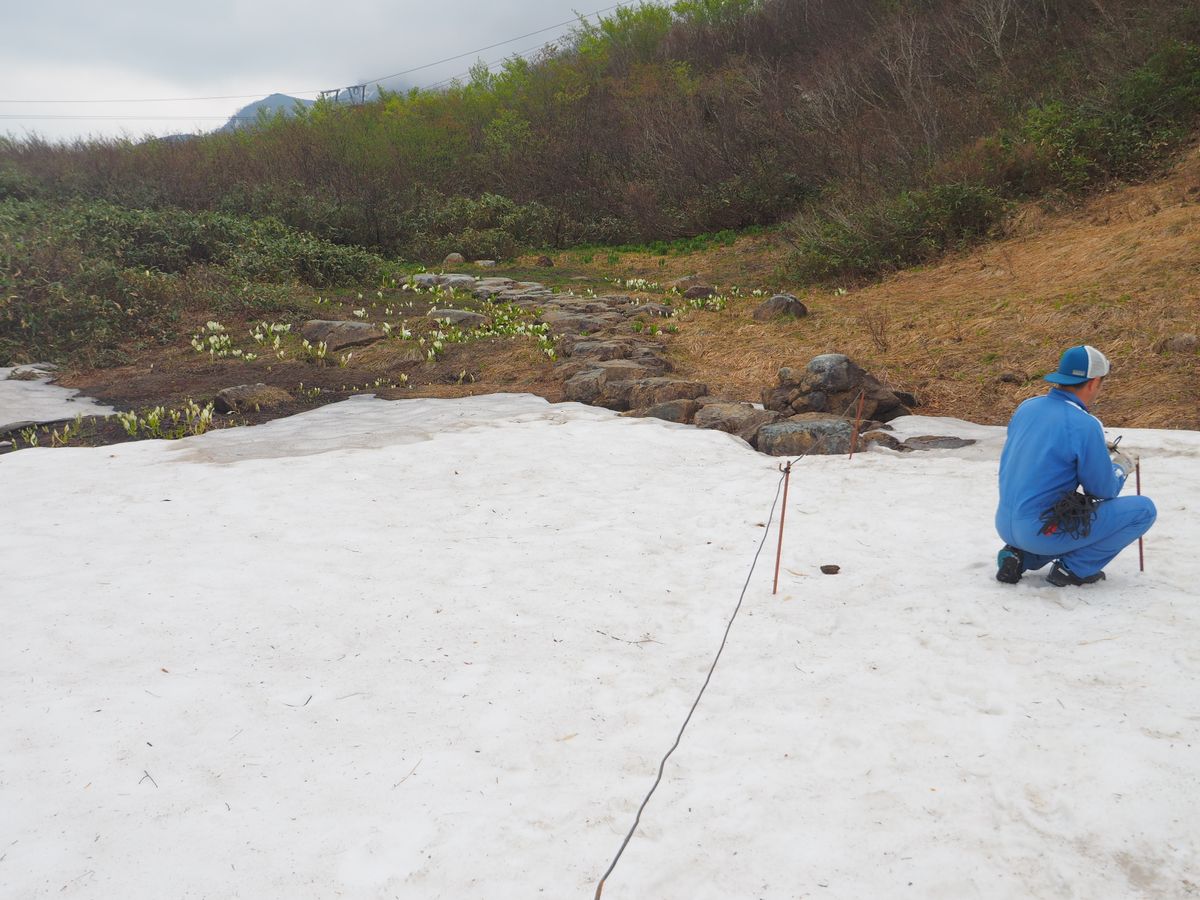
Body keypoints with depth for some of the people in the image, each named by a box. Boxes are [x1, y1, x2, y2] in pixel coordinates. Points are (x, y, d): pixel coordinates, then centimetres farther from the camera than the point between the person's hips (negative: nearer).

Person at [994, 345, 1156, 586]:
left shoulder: (1026, 408, 4)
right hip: (1042, 532, -7)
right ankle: (1074, 568, 3)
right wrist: (1121, 467, 15)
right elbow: (1104, 491, -6)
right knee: (1144, 509, 3)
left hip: (1005, 525, 7)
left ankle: (1020, 556, 14)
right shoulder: (1085, 426, -17)